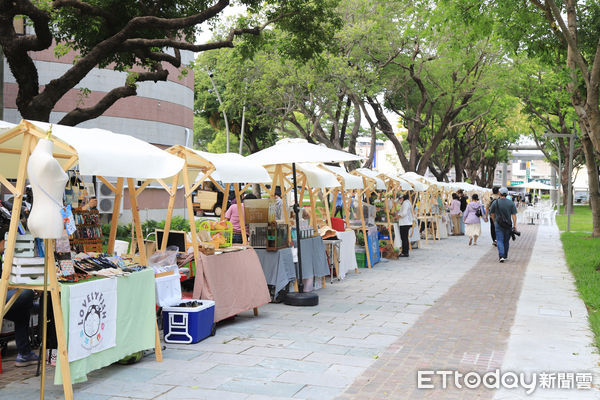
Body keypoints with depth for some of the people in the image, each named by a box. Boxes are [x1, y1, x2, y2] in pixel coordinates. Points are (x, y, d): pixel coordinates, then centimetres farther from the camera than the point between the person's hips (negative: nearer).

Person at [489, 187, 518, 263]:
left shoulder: (495, 202, -5)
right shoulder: (511, 203, -1)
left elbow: (492, 214, 6)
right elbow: (514, 215, -5)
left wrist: (494, 221, 22)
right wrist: (515, 225, -3)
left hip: (499, 225, -2)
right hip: (508, 225, 2)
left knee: (500, 241, -3)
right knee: (506, 241, 15)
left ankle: (501, 256, -19)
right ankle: (505, 256, 25)